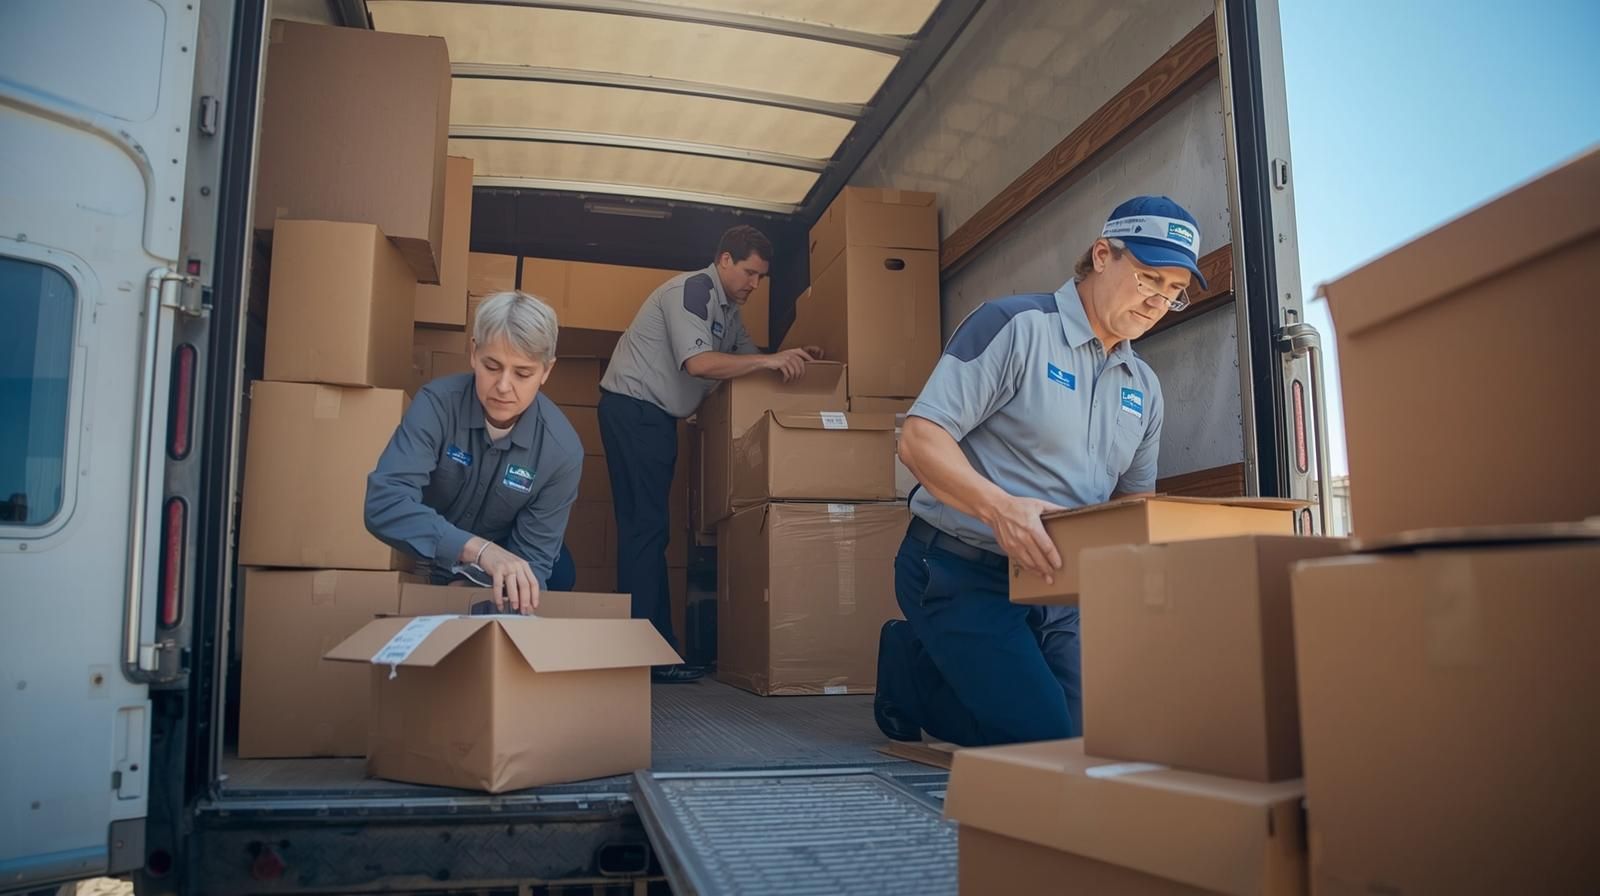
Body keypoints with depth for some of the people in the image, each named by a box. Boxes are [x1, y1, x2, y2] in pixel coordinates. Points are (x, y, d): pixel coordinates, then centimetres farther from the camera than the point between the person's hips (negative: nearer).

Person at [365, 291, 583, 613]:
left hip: (490, 584, 1)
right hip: (423, 561, -1)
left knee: (557, 572, -24)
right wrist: (479, 549, -52)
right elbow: (384, 502, -38)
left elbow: (532, 559, -17)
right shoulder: (437, 404, -24)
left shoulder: (562, 450, -21)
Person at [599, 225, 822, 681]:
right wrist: (769, 360, -25)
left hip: (657, 416, 10)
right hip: (632, 408, -10)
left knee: (650, 529, 7)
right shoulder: (690, 290, -14)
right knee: (644, 527, -12)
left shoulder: (729, 310, 16)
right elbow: (698, 363, -24)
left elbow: (747, 360, 16)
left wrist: (791, 360, -1)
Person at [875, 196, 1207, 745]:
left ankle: (936, 663, 22)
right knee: (1047, 742, -15)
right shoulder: (1015, 327, -11)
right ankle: (911, 670, 9)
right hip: (961, 571, -7)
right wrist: (1000, 508, -35)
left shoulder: (1144, 388, 11)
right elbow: (919, 439, -19)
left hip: (1056, 587, 8)